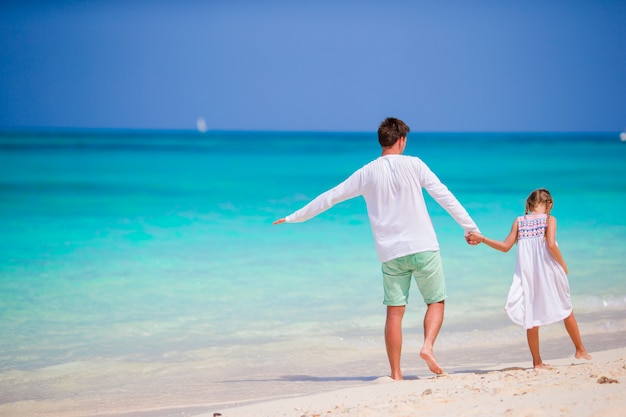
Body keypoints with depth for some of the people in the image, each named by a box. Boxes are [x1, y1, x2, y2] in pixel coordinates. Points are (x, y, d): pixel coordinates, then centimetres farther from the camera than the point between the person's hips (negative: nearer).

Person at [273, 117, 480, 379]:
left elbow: (329, 197, 10)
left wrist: (294, 218, 20)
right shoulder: (413, 164, -2)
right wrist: (470, 227, 1)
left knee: (394, 311, 5)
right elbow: (443, 195, -4)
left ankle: (396, 374, 3)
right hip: (423, 247, -2)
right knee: (436, 301, 11)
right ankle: (428, 345, -13)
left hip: (391, 253, 2)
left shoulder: (367, 173, 5)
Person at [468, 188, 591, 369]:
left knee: (531, 315, 8)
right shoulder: (549, 219, -3)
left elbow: (505, 246, 3)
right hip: (548, 272, -2)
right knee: (566, 309, 15)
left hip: (527, 273, 2)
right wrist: (563, 265, -3)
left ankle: (537, 361, 7)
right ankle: (580, 350, 23)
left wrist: (482, 239, 13)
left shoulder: (519, 221, 6)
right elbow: (551, 245, -16)